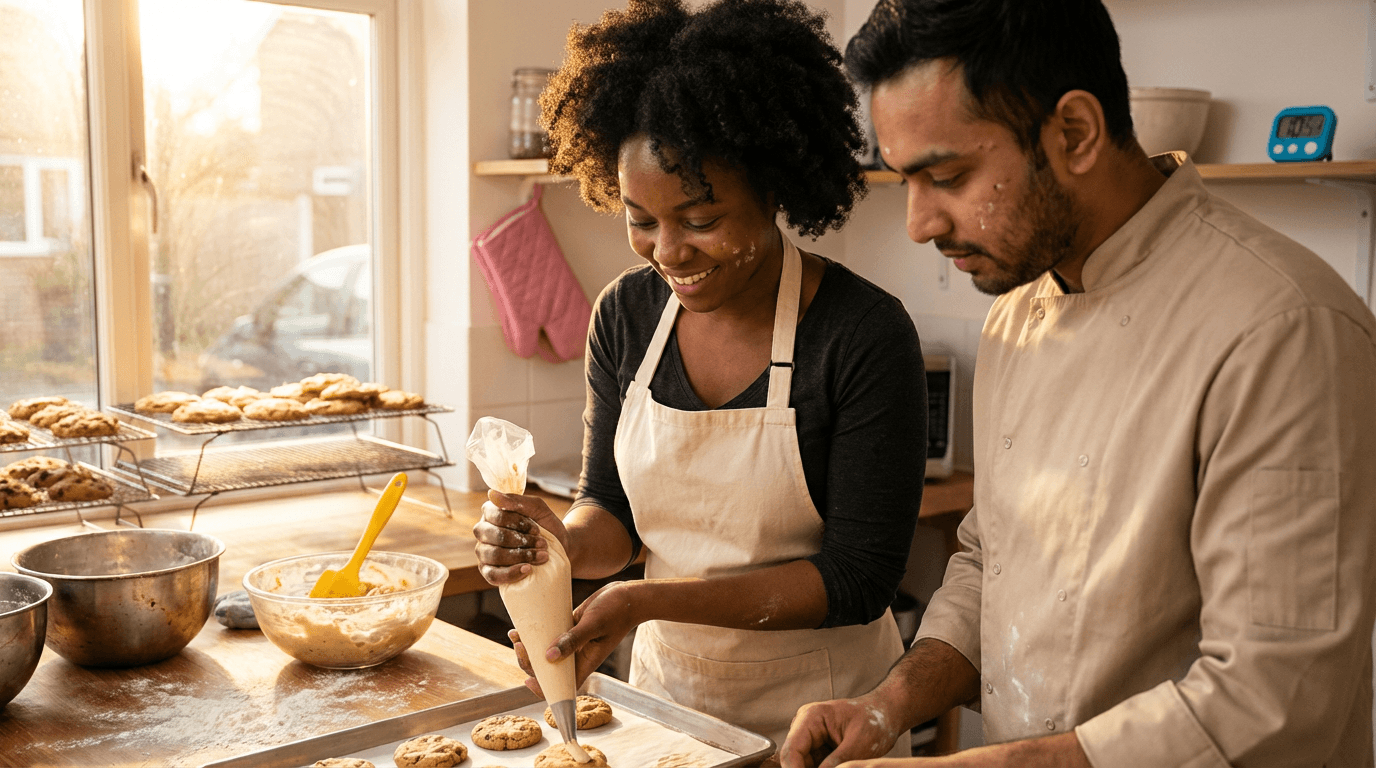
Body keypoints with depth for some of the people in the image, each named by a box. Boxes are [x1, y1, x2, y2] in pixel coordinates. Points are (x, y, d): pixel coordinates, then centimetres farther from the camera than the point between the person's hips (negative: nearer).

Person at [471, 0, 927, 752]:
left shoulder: (866, 335, -21)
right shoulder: (625, 315, -6)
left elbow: (858, 577, -19)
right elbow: (613, 508, 1)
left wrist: (651, 600, -26)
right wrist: (566, 542, -22)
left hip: (813, 717, -4)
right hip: (664, 684, 5)